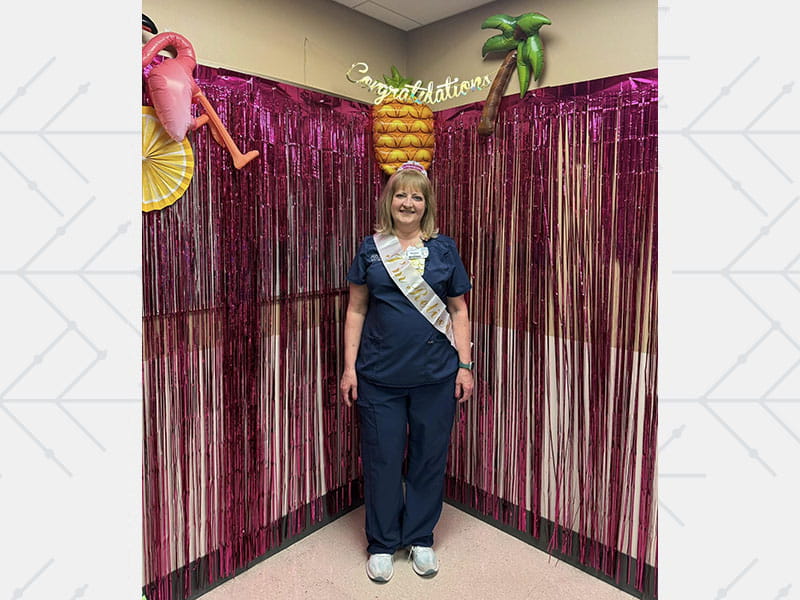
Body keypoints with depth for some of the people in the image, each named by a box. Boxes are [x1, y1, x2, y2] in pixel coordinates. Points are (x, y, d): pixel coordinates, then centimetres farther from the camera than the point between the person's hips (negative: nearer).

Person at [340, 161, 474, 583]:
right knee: (381, 460, 9)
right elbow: (356, 310, 4)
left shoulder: (443, 249, 4)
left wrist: (465, 365, 0)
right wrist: (349, 367, -1)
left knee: (429, 458, 12)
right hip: (379, 375, 0)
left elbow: (459, 310, 6)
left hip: (435, 375, 1)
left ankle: (420, 539, 34)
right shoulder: (371, 249, 4)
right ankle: (382, 544, 30)